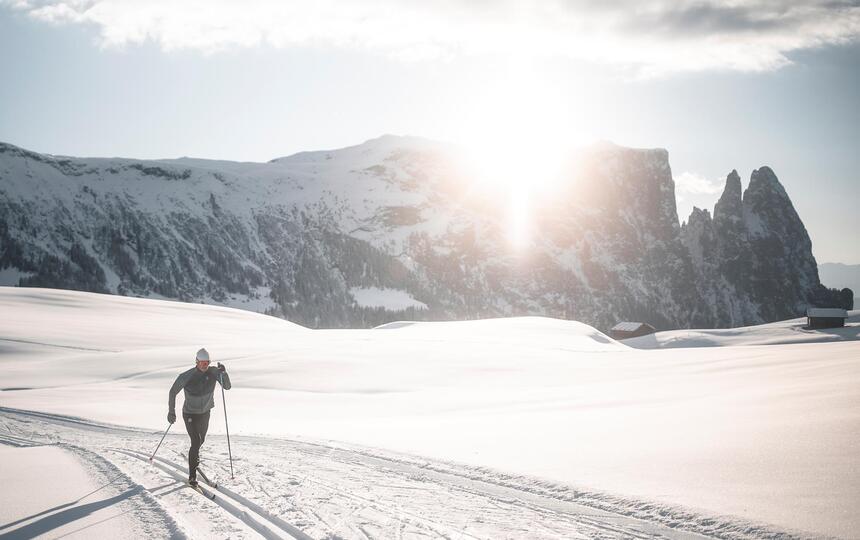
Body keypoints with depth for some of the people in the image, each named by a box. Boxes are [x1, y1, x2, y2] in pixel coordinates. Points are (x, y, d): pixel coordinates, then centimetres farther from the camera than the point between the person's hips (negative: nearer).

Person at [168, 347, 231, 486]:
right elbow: (173, 392, -11)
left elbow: (227, 387, -17)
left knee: (201, 440, 25)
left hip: (205, 413, 5)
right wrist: (171, 411, -11)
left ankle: (194, 456, 59)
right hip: (190, 414, -5)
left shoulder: (213, 372, -14)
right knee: (196, 442, -16)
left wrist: (223, 372, -33)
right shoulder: (187, 376, -24)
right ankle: (192, 476, -5)